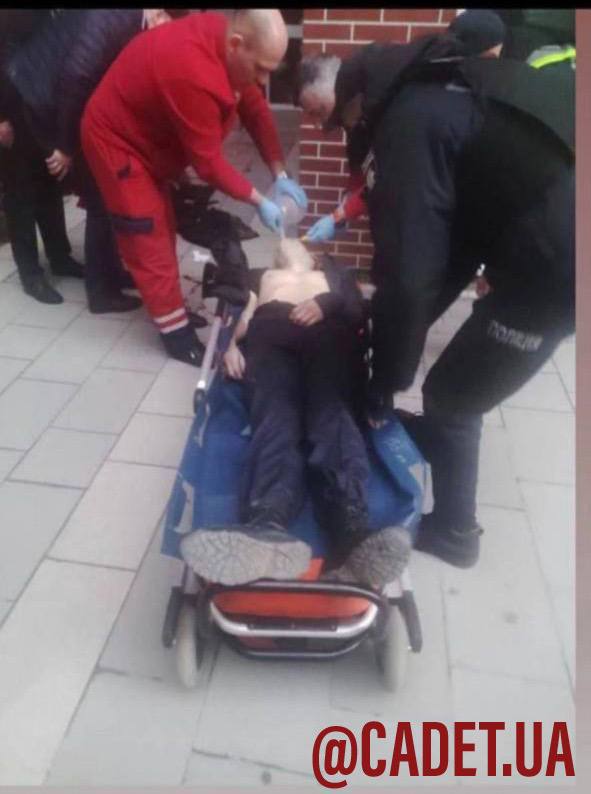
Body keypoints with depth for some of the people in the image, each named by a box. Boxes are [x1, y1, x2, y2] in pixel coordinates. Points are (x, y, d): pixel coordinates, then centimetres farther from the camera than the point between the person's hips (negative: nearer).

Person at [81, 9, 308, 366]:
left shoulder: (225, 37, -10)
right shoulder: (196, 75, -37)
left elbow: (256, 110, -4)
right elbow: (209, 162, -29)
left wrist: (281, 175, -12)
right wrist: (259, 201, -22)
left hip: (146, 135, 9)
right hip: (116, 140, -9)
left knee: (164, 229, 16)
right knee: (150, 239, -3)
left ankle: (169, 305, 32)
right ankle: (177, 333, 7)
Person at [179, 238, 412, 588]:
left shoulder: (333, 273, 41)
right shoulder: (261, 277, 42)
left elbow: (359, 310, 20)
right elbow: (241, 313, 22)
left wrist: (326, 305, -2)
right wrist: (232, 343, -2)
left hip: (329, 333, 0)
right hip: (270, 334, 0)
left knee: (333, 415, -34)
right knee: (276, 418, -33)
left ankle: (354, 531, -59)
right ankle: (268, 527, -62)